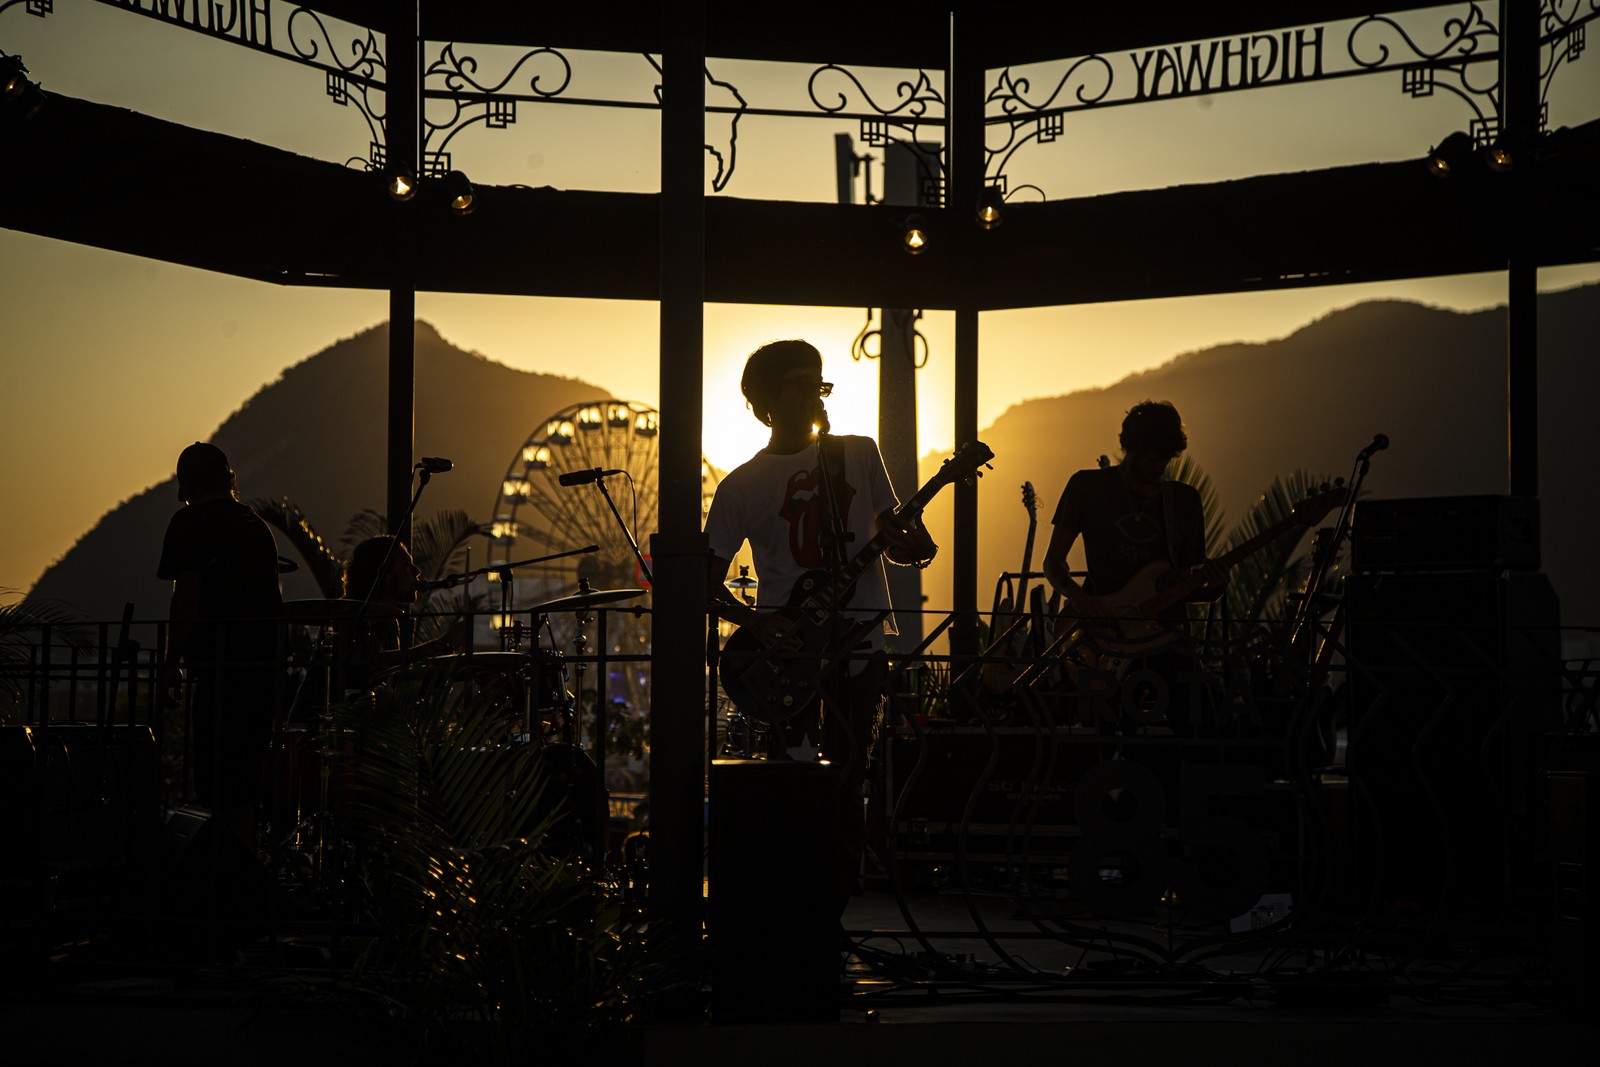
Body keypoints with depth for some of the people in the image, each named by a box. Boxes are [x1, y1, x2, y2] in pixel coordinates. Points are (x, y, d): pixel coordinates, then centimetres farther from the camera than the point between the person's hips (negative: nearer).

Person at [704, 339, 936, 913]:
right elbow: (708, 582, 5)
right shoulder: (742, 486, 4)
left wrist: (910, 545, -7)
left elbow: (893, 540, 17)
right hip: (787, 644, -2)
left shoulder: (860, 455, 11)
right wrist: (757, 620, -13)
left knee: (844, 787, 0)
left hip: (859, 636, 2)